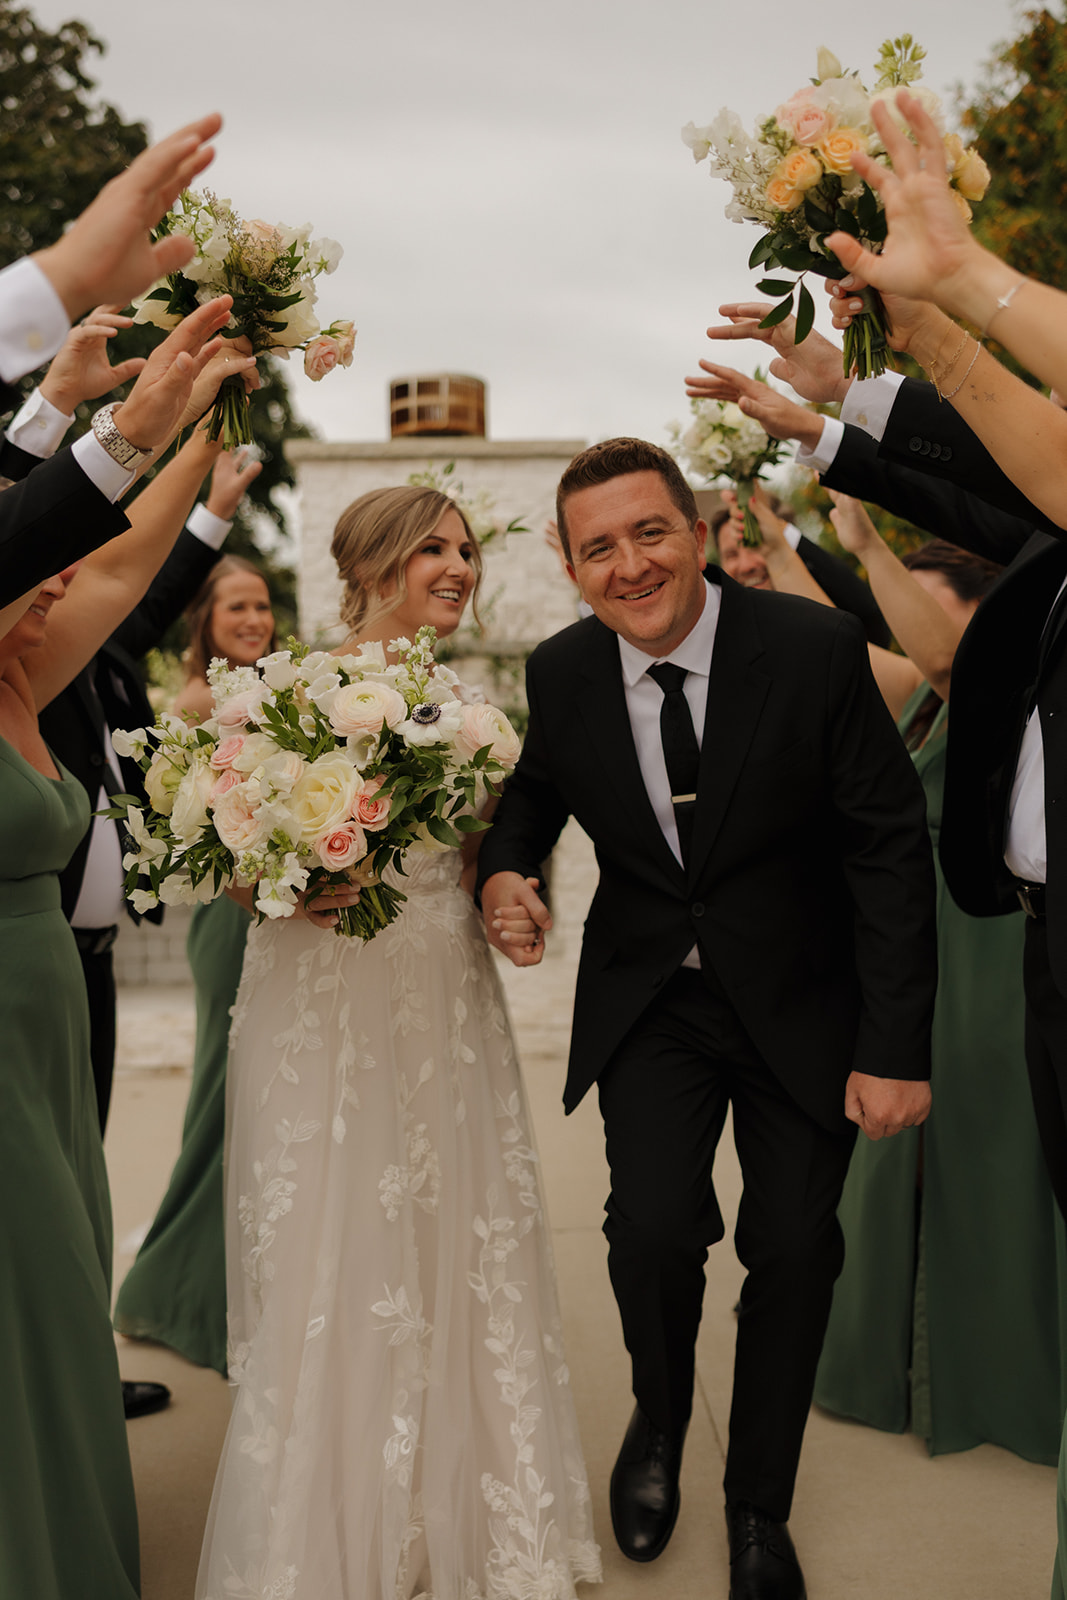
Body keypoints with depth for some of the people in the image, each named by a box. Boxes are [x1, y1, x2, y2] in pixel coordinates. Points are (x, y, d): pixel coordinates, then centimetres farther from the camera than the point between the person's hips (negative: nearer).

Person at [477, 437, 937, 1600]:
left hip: (802, 1002, -1)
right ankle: (659, 1420, 23)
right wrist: (502, 868, -12)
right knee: (653, 1226, -13)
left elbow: (890, 847, -14)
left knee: (793, 1251, 5)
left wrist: (897, 1046, -16)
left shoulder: (816, 649, -18)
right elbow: (535, 790, 11)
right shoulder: (561, 673, -8)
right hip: (648, 1000, 1)